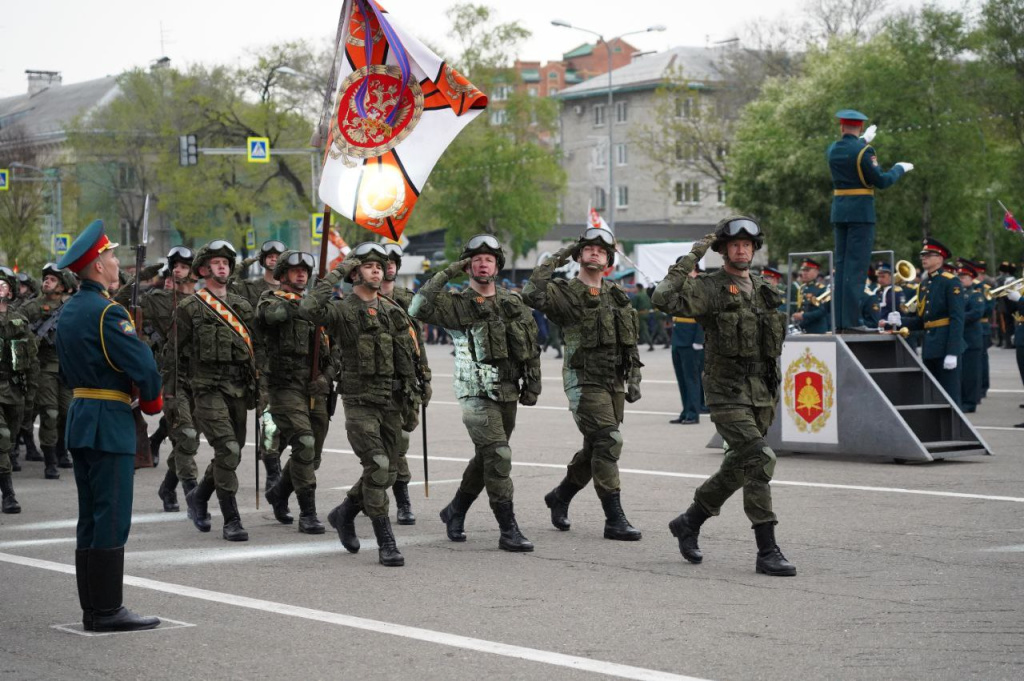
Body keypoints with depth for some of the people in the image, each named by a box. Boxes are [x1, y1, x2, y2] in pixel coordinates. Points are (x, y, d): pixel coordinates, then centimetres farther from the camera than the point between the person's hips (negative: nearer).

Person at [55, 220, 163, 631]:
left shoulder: (69, 311, 13)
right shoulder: (107, 312, -16)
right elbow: (144, 367, -18)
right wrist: (152, 400, 0)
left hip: (79, 417, 9)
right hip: (109, 424, -9)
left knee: (91, 520, 12)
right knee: (112, 520, -6)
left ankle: (92, 609, 15)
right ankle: (107, 610, -4)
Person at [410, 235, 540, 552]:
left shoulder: (514, 302, 10)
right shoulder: (457, 304, -4)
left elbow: (531, 345, 16)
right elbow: (418, 308, -20)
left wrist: (532, 385, 10)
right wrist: (447, 274, -17)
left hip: (508, 393, 6)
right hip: (476, 393, -6)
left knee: (486, 458, 15)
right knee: (498, 456, -15)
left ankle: (455, 512, 35)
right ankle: (508, 531, -13)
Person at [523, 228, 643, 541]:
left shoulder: (617, 296, 13)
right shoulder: (566, 294, -7)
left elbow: (631, 340, 18)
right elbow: (533, 294, -27)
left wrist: (633, 380, 12)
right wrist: (554, 261, -17)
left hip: (614, 382, 7)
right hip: (583, 381, -7)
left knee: (596, 449, 13)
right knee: (608, 443, -16)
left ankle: (560, 497, 35)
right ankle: (614, 520, -13)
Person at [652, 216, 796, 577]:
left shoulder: (765, 290, 14)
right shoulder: (709, 289, -7)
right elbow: (663, 298, -24)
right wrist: (691, 259, -18)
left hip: (762, 395, 7)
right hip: (727, 394, -7)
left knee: (738, 468, 14)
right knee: (759, 459, -20)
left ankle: (688, 523, 34)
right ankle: (767, 551, -17)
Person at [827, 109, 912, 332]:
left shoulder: (832, 150, 7)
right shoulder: (864, 151, -13)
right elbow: (881, 182, -10)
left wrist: (863, 141, 44)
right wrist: (899, 169, 7)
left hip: (839, 212, 6)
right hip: (861, 213, -6)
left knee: (841, 264, 10)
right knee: (856, 265, -6)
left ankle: (839, 321, 9)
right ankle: (852, 320, -10)